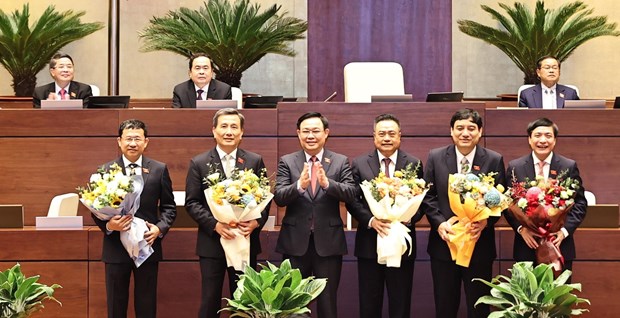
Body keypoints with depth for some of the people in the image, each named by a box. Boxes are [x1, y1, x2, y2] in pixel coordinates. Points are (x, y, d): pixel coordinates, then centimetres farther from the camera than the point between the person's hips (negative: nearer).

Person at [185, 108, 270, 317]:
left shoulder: (255, 161, 6)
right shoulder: (199, 163, 2)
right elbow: (192, 203, -2)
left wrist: (256, 222, -13)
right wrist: (215, 224, -15)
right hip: (211, 243, -1)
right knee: (210, 300, 4)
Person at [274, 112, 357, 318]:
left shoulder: (341, 162, 2)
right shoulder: (287, 162, 2)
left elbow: (351, 193, -10)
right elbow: (278, 198, -9)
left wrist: (327, 183, -28)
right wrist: (299, 185, -28)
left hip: (328, 241, 0)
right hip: (295, 241, 0)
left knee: (328, 301, 8)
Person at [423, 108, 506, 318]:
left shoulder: (494, 160, 0)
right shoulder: (435, 157, 2)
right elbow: (428, 196, 2)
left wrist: (486, 222, -18)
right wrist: (439, 223, -14)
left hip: (480, 245, -1)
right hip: (443, 243, 1)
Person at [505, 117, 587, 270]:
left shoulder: (569, 166, 3)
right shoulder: (515, 167, 3)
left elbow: (580, 203, 3)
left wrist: (565, 230, -10)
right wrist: (521, 228, -11)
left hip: (560, 245, 0)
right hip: (526, 247, 0)